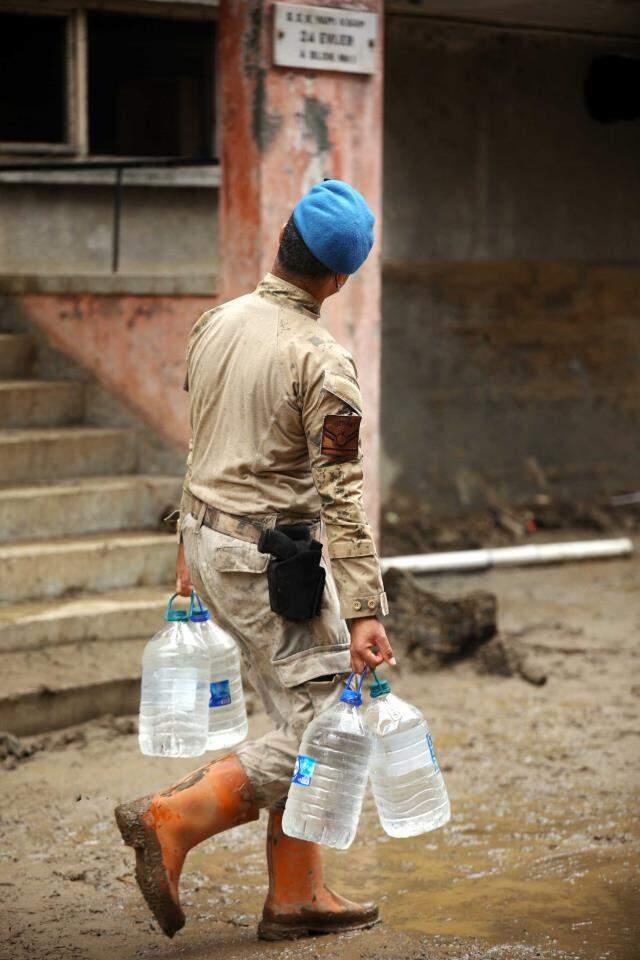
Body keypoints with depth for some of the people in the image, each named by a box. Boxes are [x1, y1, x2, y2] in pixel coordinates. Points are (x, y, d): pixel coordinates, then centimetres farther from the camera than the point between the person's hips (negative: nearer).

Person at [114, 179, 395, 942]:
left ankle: (295, 895, 15)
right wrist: (365, 611, -18)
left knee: (303, 721, 14)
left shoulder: (216, 325, 6)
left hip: (210, 540, 9)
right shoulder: (321, 362, -17)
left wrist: (190, 548, 25)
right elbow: (342, 495, -19)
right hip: (272, 558, -9)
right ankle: (171, 821, -8)